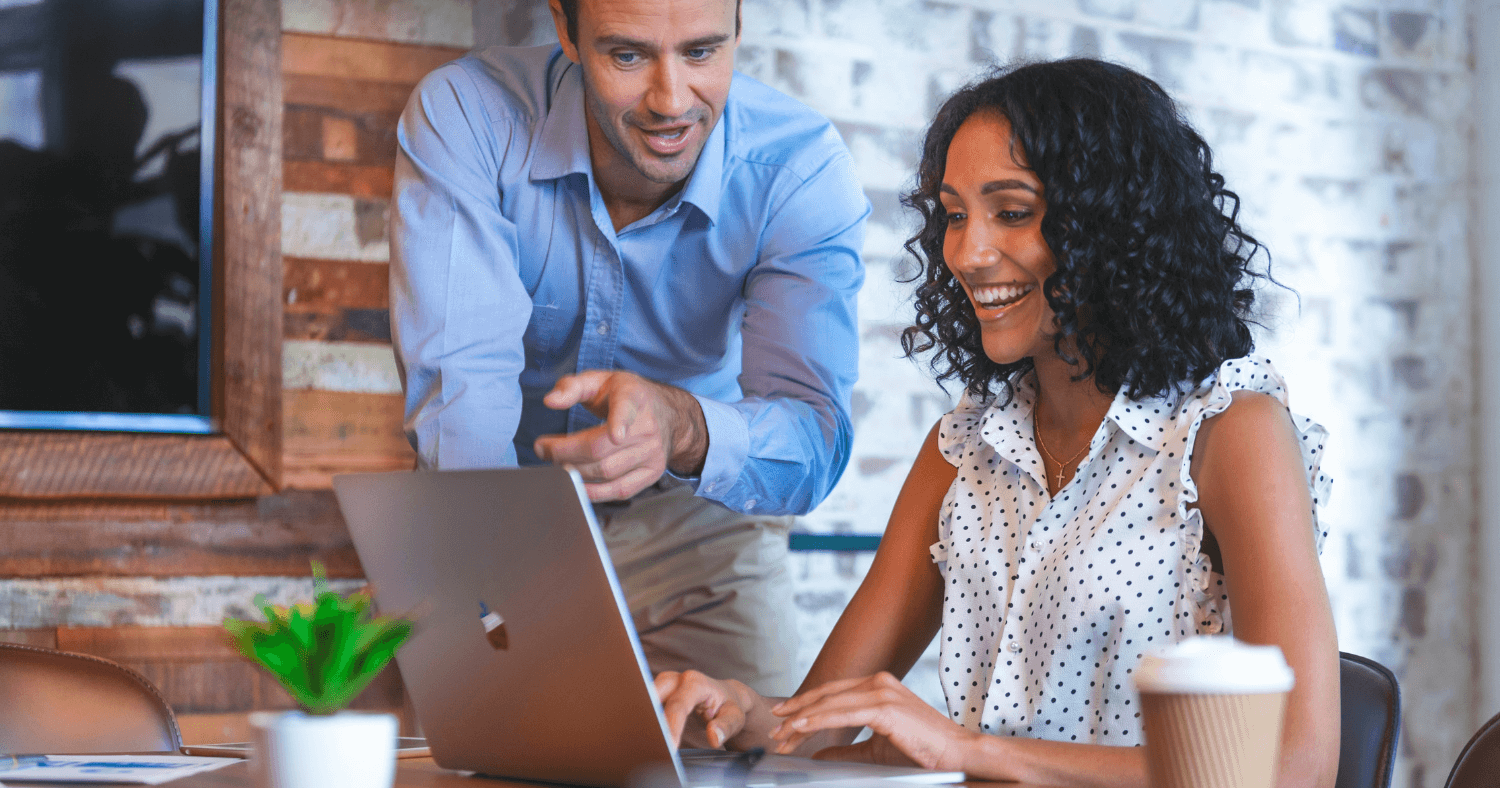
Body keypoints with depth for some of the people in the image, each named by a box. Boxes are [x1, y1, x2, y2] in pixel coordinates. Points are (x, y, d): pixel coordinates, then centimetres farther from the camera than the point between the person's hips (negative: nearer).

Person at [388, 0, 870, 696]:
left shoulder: (803, 171, -21)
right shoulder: (462, 116, -23)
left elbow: (814, 442, -30)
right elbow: (460, 381, -31)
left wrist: (682, 427, -54)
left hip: (699, 529, 0)